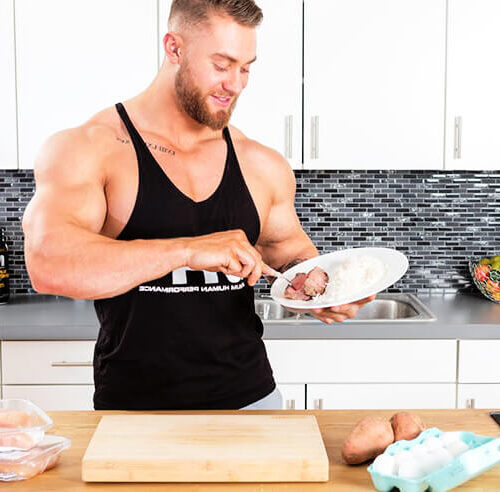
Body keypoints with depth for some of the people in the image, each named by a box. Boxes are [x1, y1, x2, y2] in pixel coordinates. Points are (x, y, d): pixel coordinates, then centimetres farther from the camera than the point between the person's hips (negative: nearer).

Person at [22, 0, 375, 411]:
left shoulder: (263, 166, 2)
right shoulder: (85, 150, -10)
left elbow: (294, 255, 18)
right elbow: (47, 265, -26)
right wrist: (189, 250, -34)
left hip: (250, 398, 4)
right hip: (135, 406, -3)